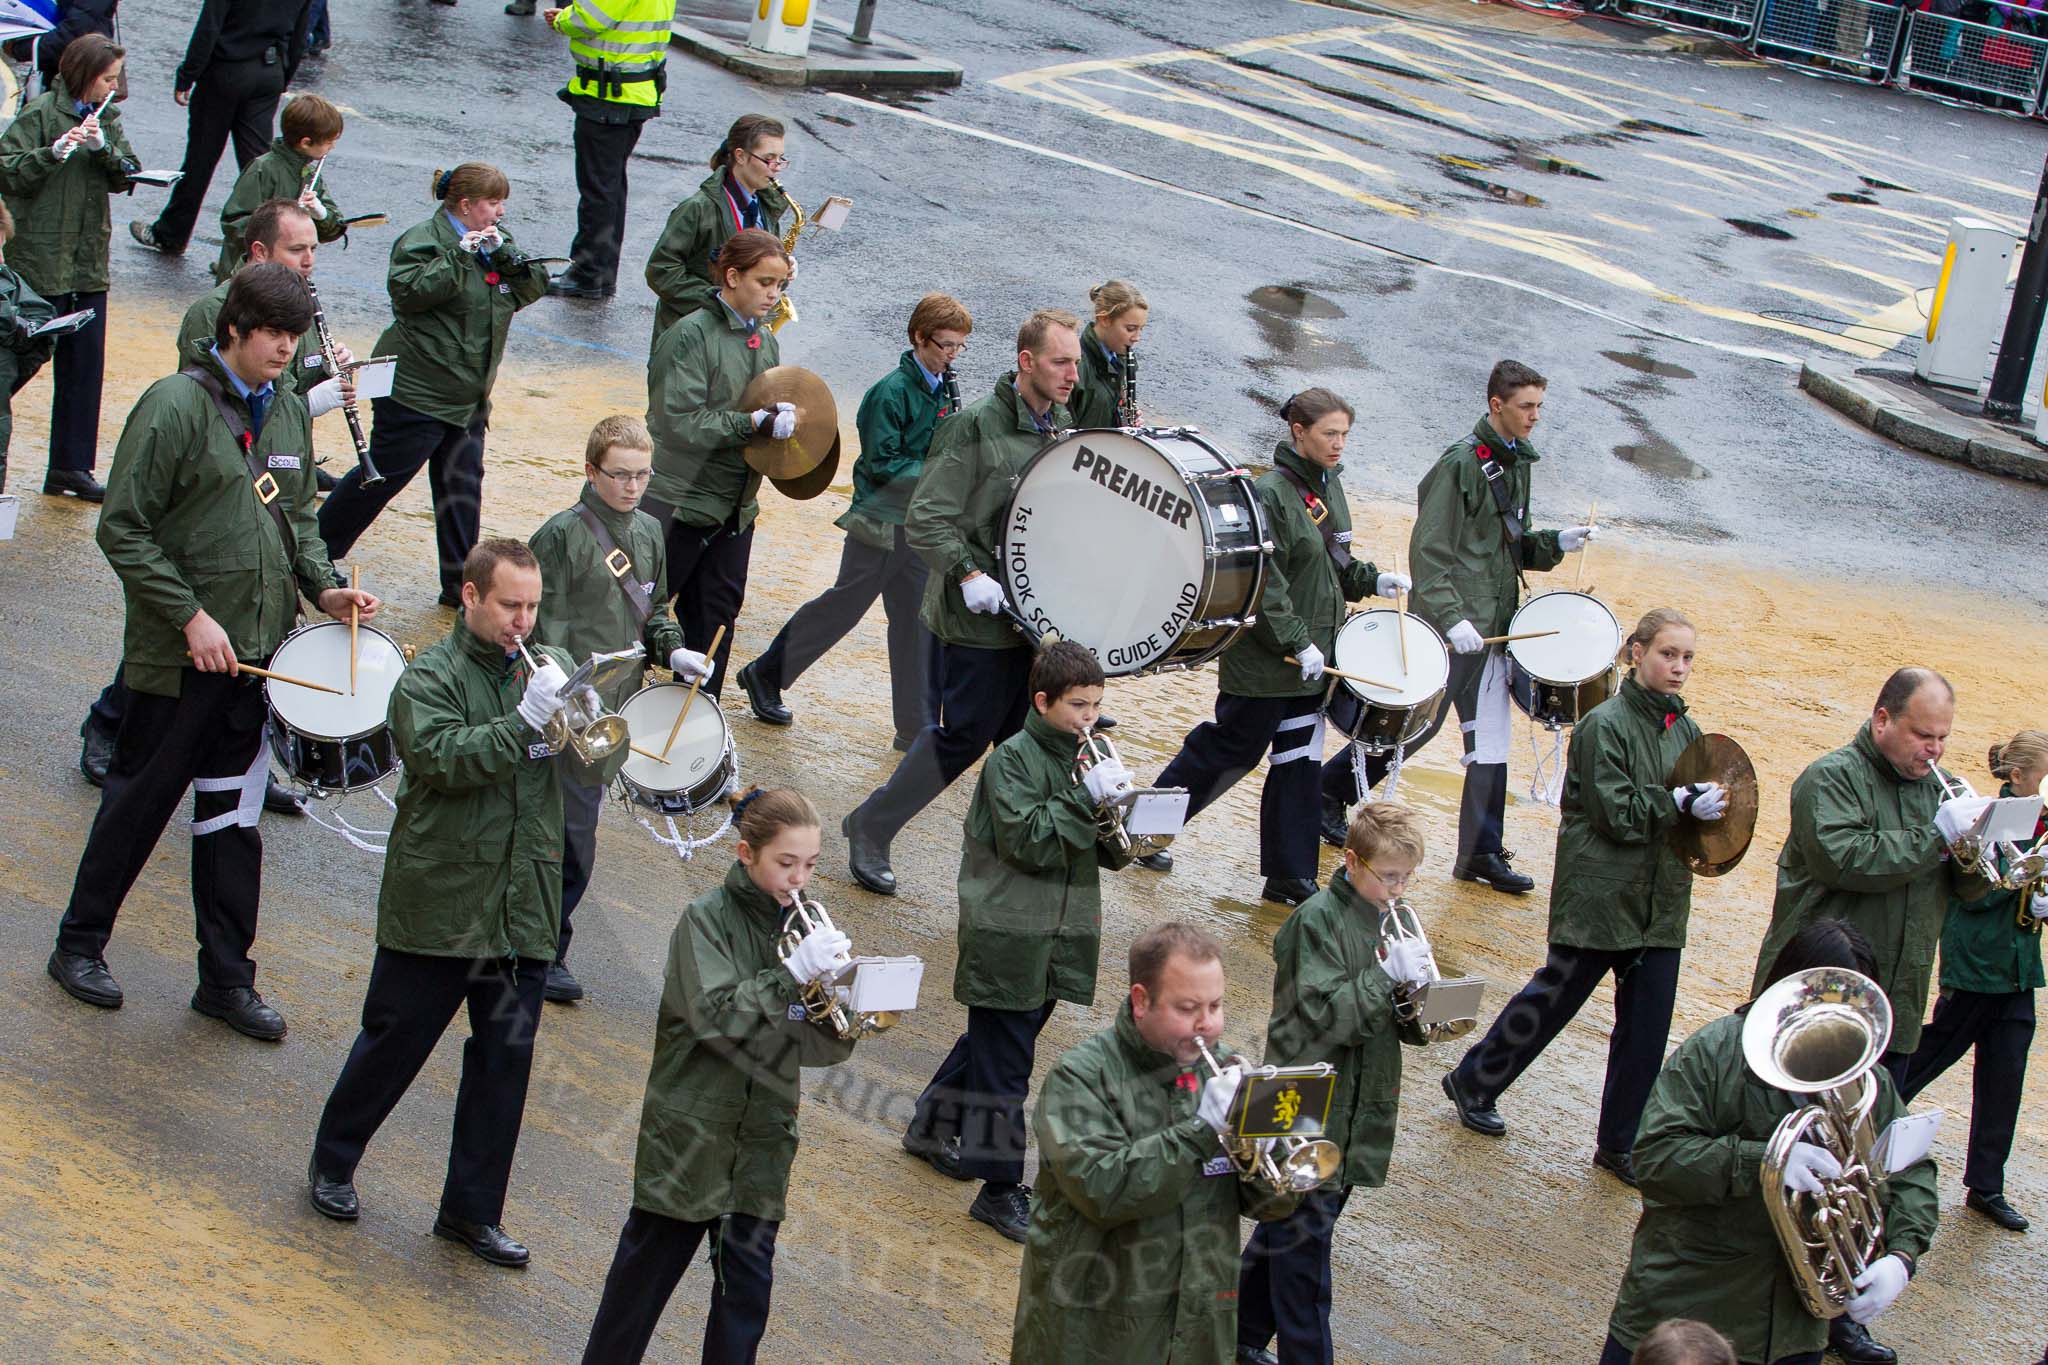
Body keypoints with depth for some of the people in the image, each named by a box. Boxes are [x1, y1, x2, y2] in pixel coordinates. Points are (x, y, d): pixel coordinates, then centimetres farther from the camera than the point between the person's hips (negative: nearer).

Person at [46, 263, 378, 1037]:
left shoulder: (289, 412, 9)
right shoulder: (174, 407, -12)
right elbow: (122, 530, -13)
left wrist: (324, 588, 1)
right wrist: (190, 616, -18)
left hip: (260, 651, 6)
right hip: (179, 655, -6)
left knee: (234, 815, 11)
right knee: (140, 801, 7)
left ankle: (227, 979, 19)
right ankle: (79, 945, 26)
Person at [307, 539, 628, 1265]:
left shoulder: (549, 667, 8)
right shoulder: (430, 677, -5)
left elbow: (595, 768, 2)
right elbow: (444, 757, -22)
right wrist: (525, 721, -28)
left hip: (523, 906, 4)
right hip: (437, 900, -4)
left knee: (507, 1057, 6)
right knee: (394, 1042, 9)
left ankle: (472, 1210, 18)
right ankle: (333, 1161, 31)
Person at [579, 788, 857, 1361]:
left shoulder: (801, 924, 4)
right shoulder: (708, 918, -9)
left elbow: (821, 1047, 3)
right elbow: (714, 1016, -21)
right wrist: (792, 973, -27)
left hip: (762, 1139, 4)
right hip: (692, 1130, -4)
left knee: (749, 1282, 4)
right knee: (651, 1262, 9)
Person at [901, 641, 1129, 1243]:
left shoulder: (1085, 756, 9)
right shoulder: (1013, 758, -12)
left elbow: (1104, 850, 10)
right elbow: (1025, 842, -21)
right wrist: (1086, 796, -26)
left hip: (1057, 938, 8)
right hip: (1008, 938, -7)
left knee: (993, 1041, 21)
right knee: (1004, 1062, -3)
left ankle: (931, 1129, 40)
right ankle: (1000, 1188, 3)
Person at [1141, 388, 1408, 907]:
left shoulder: (1330, 485, 8)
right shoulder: (1271, 492, -18)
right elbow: (1263, 584, -21)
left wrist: (1371, 581, 6)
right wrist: (1297, 643, -21)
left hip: (1311, 654, 8)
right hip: (1265, 660, -8)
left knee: (1299, 762, 9)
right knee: (1232, 748, 4)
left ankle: (1291, 879, 15)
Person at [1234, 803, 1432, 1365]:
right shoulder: (1319, 919, -14)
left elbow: (1404, 1023, 12)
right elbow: (1324, 1014, -21)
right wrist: (1387, 974, -26)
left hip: (1358, 1112, 7)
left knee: (1290, 1229, 18)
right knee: (1304, 1239, -1)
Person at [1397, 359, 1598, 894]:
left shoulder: (1517, 463, 12)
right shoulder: (1461, 463, -13)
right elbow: (1430, 551, -16)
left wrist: (1555, 543, 4)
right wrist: (1451, 617, -24)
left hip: (1492, 624, 8)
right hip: (1455, 624, -8)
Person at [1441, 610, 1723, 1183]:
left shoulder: (1685, 729, 9)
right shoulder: (1606, 724, -13)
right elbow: (1615, 813, -17)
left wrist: (1708, 807, -3)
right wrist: (1681, 803, -22)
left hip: (1660, 902, 6)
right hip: (1601, 894, -6)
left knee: (1648, 1022, 5)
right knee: (1555, 997, 6)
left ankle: (1618, 1145, 17)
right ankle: (1473, 1082, 28)